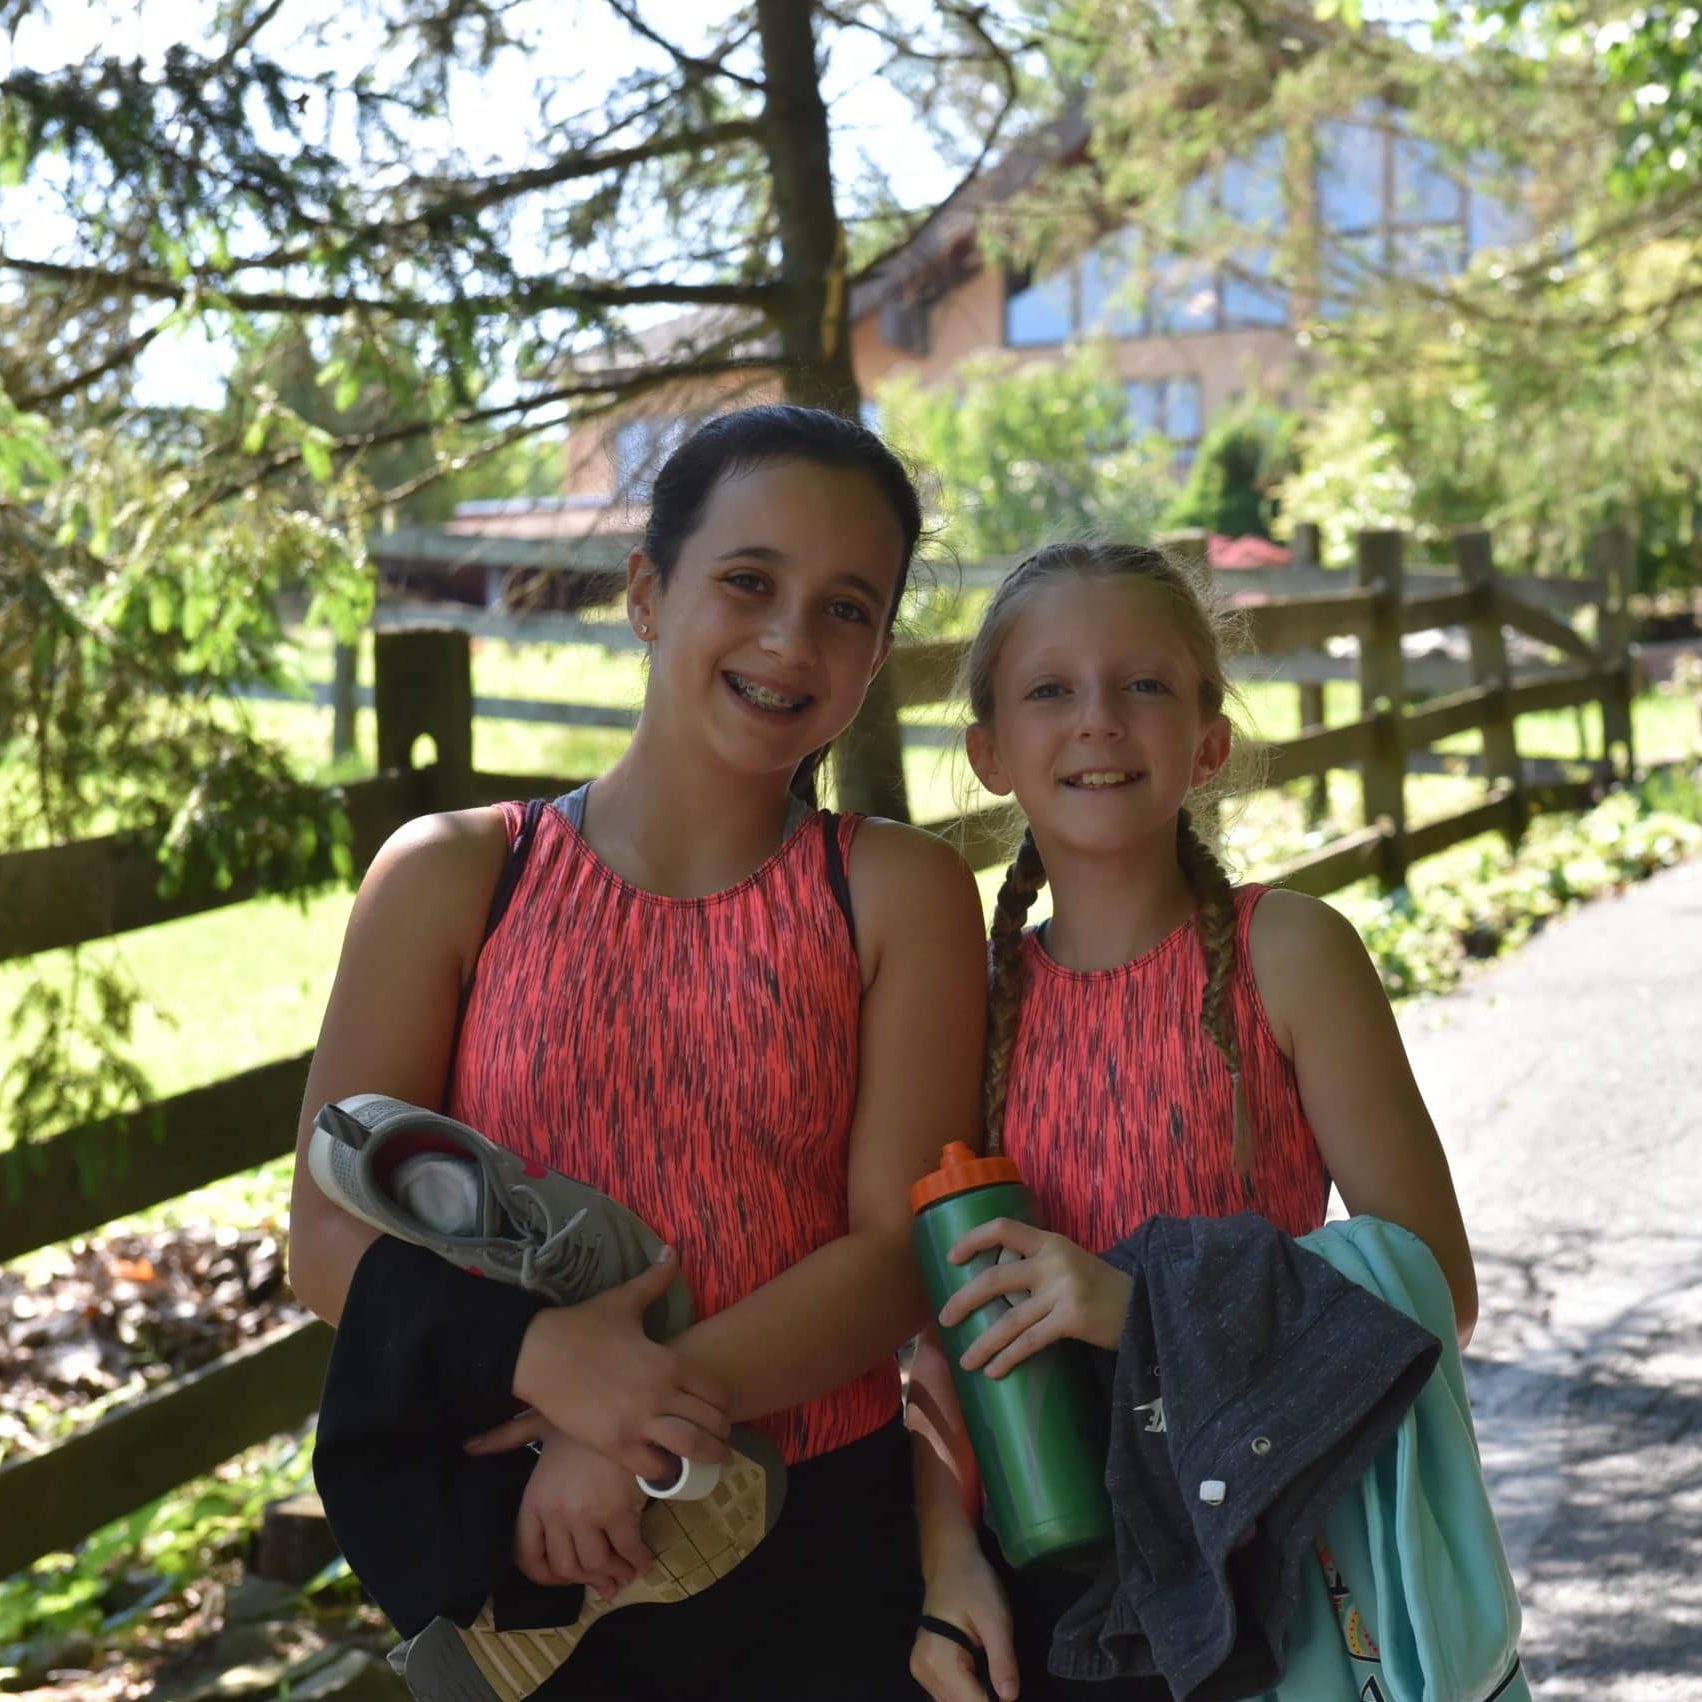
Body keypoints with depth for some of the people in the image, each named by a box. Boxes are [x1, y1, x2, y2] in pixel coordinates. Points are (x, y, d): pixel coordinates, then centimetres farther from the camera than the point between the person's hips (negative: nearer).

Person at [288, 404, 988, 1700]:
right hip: (516, 1548, 0)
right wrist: (553, 1358, -26)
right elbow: (332, 1240, -8)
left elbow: (903, 1250, -10)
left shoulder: (900, 896, -4)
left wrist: (636, 1429, -23)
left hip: (823, 1548, 0)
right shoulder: (451, 880, -4)